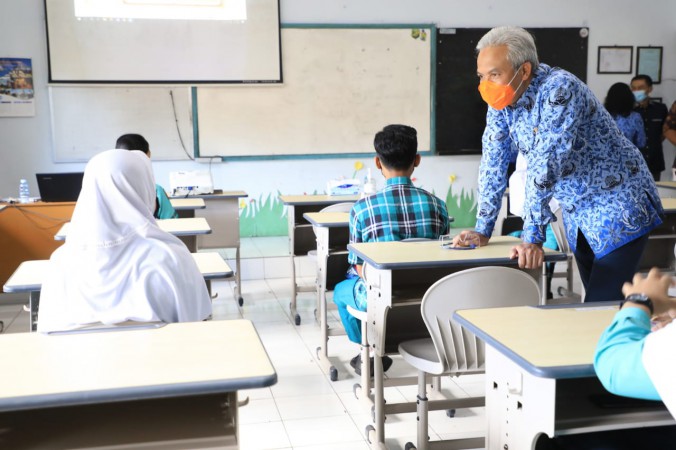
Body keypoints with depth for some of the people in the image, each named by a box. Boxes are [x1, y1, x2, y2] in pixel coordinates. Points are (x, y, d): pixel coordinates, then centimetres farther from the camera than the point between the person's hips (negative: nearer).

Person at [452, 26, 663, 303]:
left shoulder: (558, 89, -26)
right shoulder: (501, 101, -3)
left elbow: (545, 166, -31)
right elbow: (493, 164, 1)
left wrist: (532, 238, -33)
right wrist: (482, 230, -2)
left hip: (618, 208, -7)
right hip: (577, 215, 7)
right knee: (594, 303, 11)